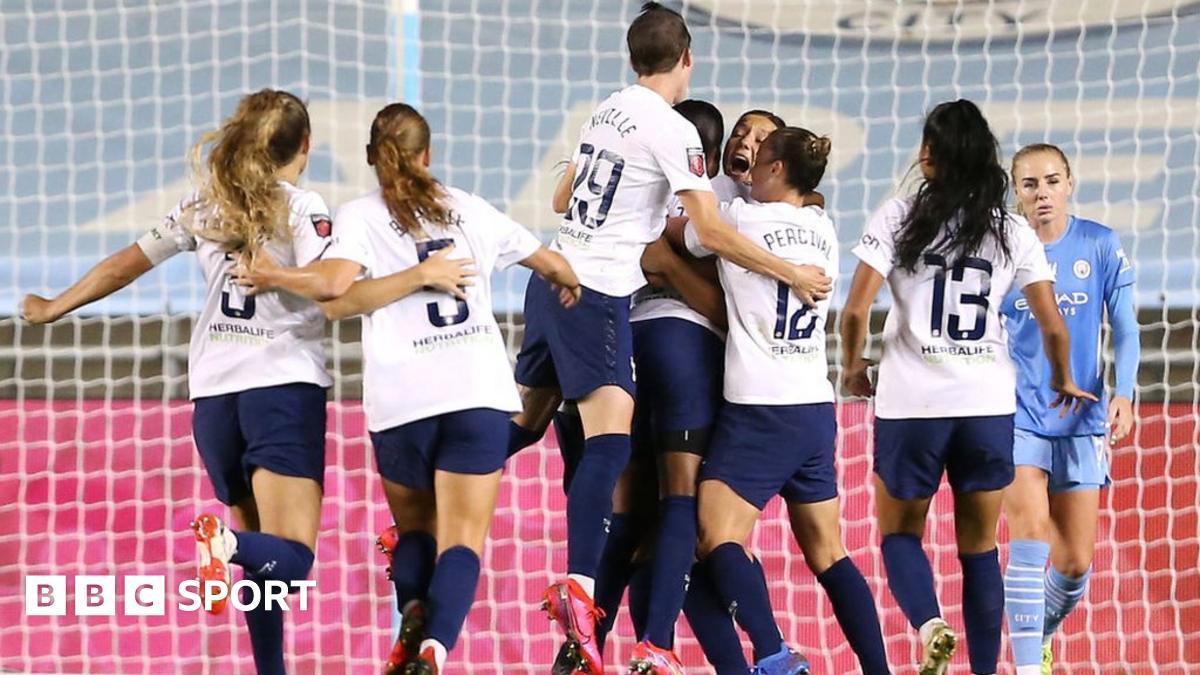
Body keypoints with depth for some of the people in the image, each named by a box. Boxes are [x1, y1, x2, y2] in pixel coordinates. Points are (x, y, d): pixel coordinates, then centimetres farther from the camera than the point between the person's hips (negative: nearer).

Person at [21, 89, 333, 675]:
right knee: (290, 558, -13)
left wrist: (52, 309, 30)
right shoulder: (302, 207, -1)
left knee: (263, 559, 15)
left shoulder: (205, 206, 13)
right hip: (284, 385, -5)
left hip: (213, 392, 5)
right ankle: (228, 543, -42)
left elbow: (125, 265, 18)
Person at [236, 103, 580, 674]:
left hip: (401, 399, -1)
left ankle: (415, 619, -9)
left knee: (413, 527, 20)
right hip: (479, 391, 1)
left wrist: (283, 279, 3)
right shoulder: (469, 209, 16)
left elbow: (336, 299, -13)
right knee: (462, 541, -3)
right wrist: (572, 287, 49)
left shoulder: (359, 216, 5)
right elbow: (552, 264, 28)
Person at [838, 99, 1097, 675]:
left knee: (899, 533, 13)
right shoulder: (1013, 232, 3)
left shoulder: (899, 217, -4)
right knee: (979, 548, 13)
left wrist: (852, 366, 9)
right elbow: (1052, 326, 2)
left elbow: (856, 310, -10)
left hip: (911, 404, -2)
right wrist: (1063, 381, 21)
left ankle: (929, 624, -14)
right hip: (989, 406, 2)